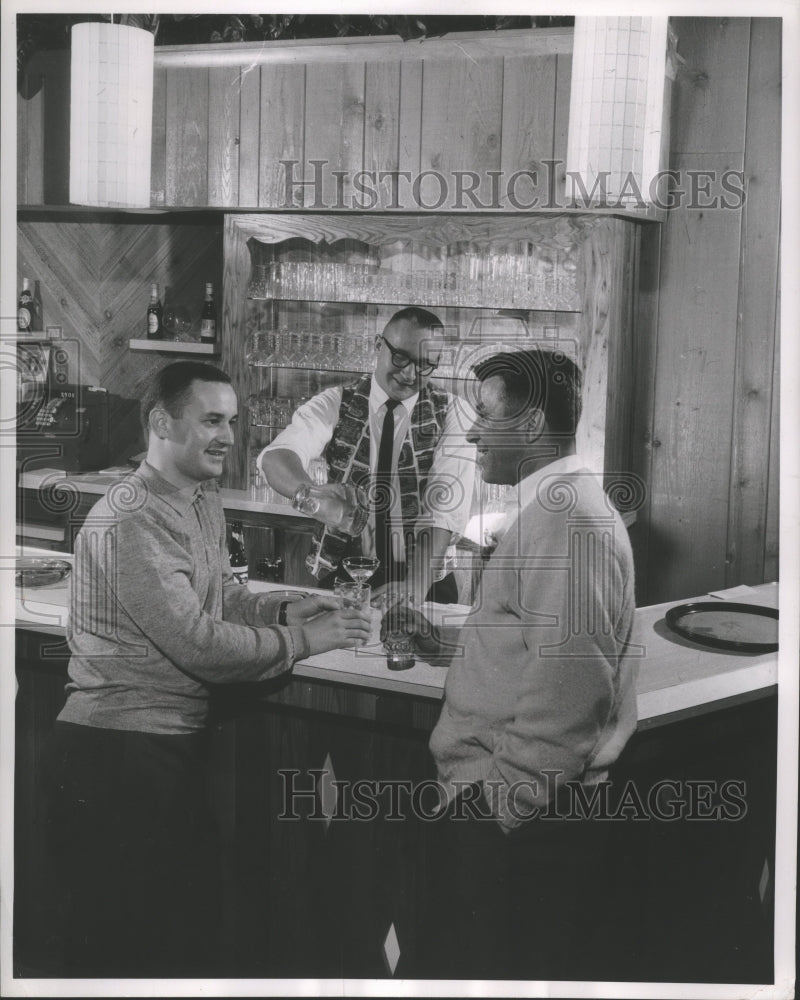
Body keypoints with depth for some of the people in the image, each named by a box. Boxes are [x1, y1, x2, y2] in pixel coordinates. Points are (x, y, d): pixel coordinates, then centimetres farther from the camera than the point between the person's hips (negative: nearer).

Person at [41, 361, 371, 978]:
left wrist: (284, 610, 3)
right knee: (122, 946, 2)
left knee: (194, 924, 16)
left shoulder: (206, 503, 11)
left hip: (178, 745, 9)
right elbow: (198, 643, -24)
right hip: (115, 757, -9)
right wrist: (301, 641, -16)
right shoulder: (130, 522, -20)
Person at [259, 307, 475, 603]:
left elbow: (445, 507, -11)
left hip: (421, 575, 0)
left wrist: (415, 590, -25)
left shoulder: (449, 413, 0)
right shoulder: (336, 404, 0)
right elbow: (276, 457, -18)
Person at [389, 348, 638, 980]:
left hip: (514, 815, -10)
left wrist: (504, 801, -21)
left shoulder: (566, 518, -18)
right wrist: (443, 643, 13)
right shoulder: (551, 508, 17)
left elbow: (568, 689, -24)